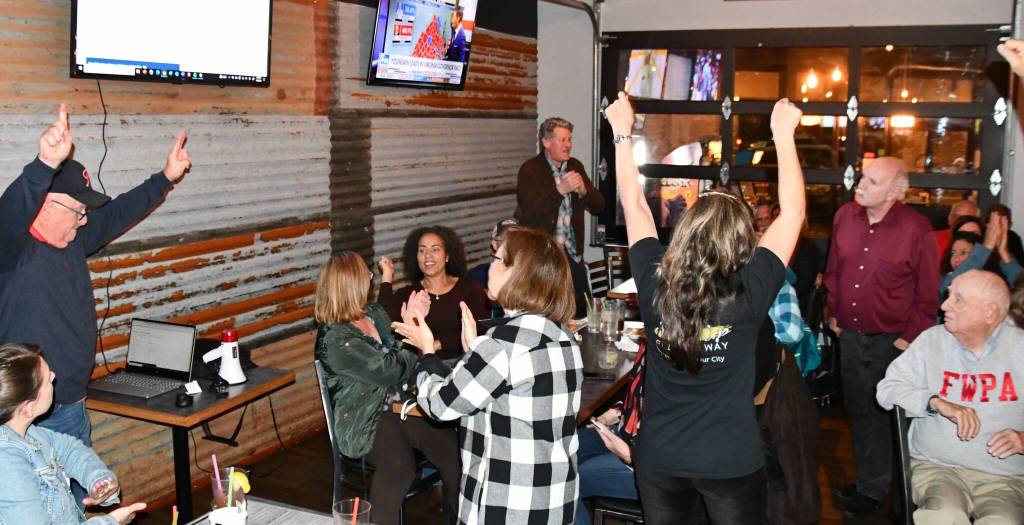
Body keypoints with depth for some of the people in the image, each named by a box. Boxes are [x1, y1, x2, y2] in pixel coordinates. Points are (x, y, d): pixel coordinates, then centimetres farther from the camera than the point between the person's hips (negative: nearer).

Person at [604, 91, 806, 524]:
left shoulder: (654, 286, -13)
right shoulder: (748, 294, -19)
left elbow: (634, 206, 0)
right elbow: (792, 213, -9)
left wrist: (622, 132, 8)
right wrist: (784, 134, -3)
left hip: (658, 459, 2)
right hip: (731, 463, -2)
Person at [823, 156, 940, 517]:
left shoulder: (916, 229, -15)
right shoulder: (845, 216, -1)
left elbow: (927, 292, -8)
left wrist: (911, 337, -9)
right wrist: (832, 311, 10)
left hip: (891, 339, -5)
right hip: (850, 335, 5)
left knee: (883, 416, 7)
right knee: (859, 411, 16)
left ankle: (873, 490, 23)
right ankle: (867, 481, 33)